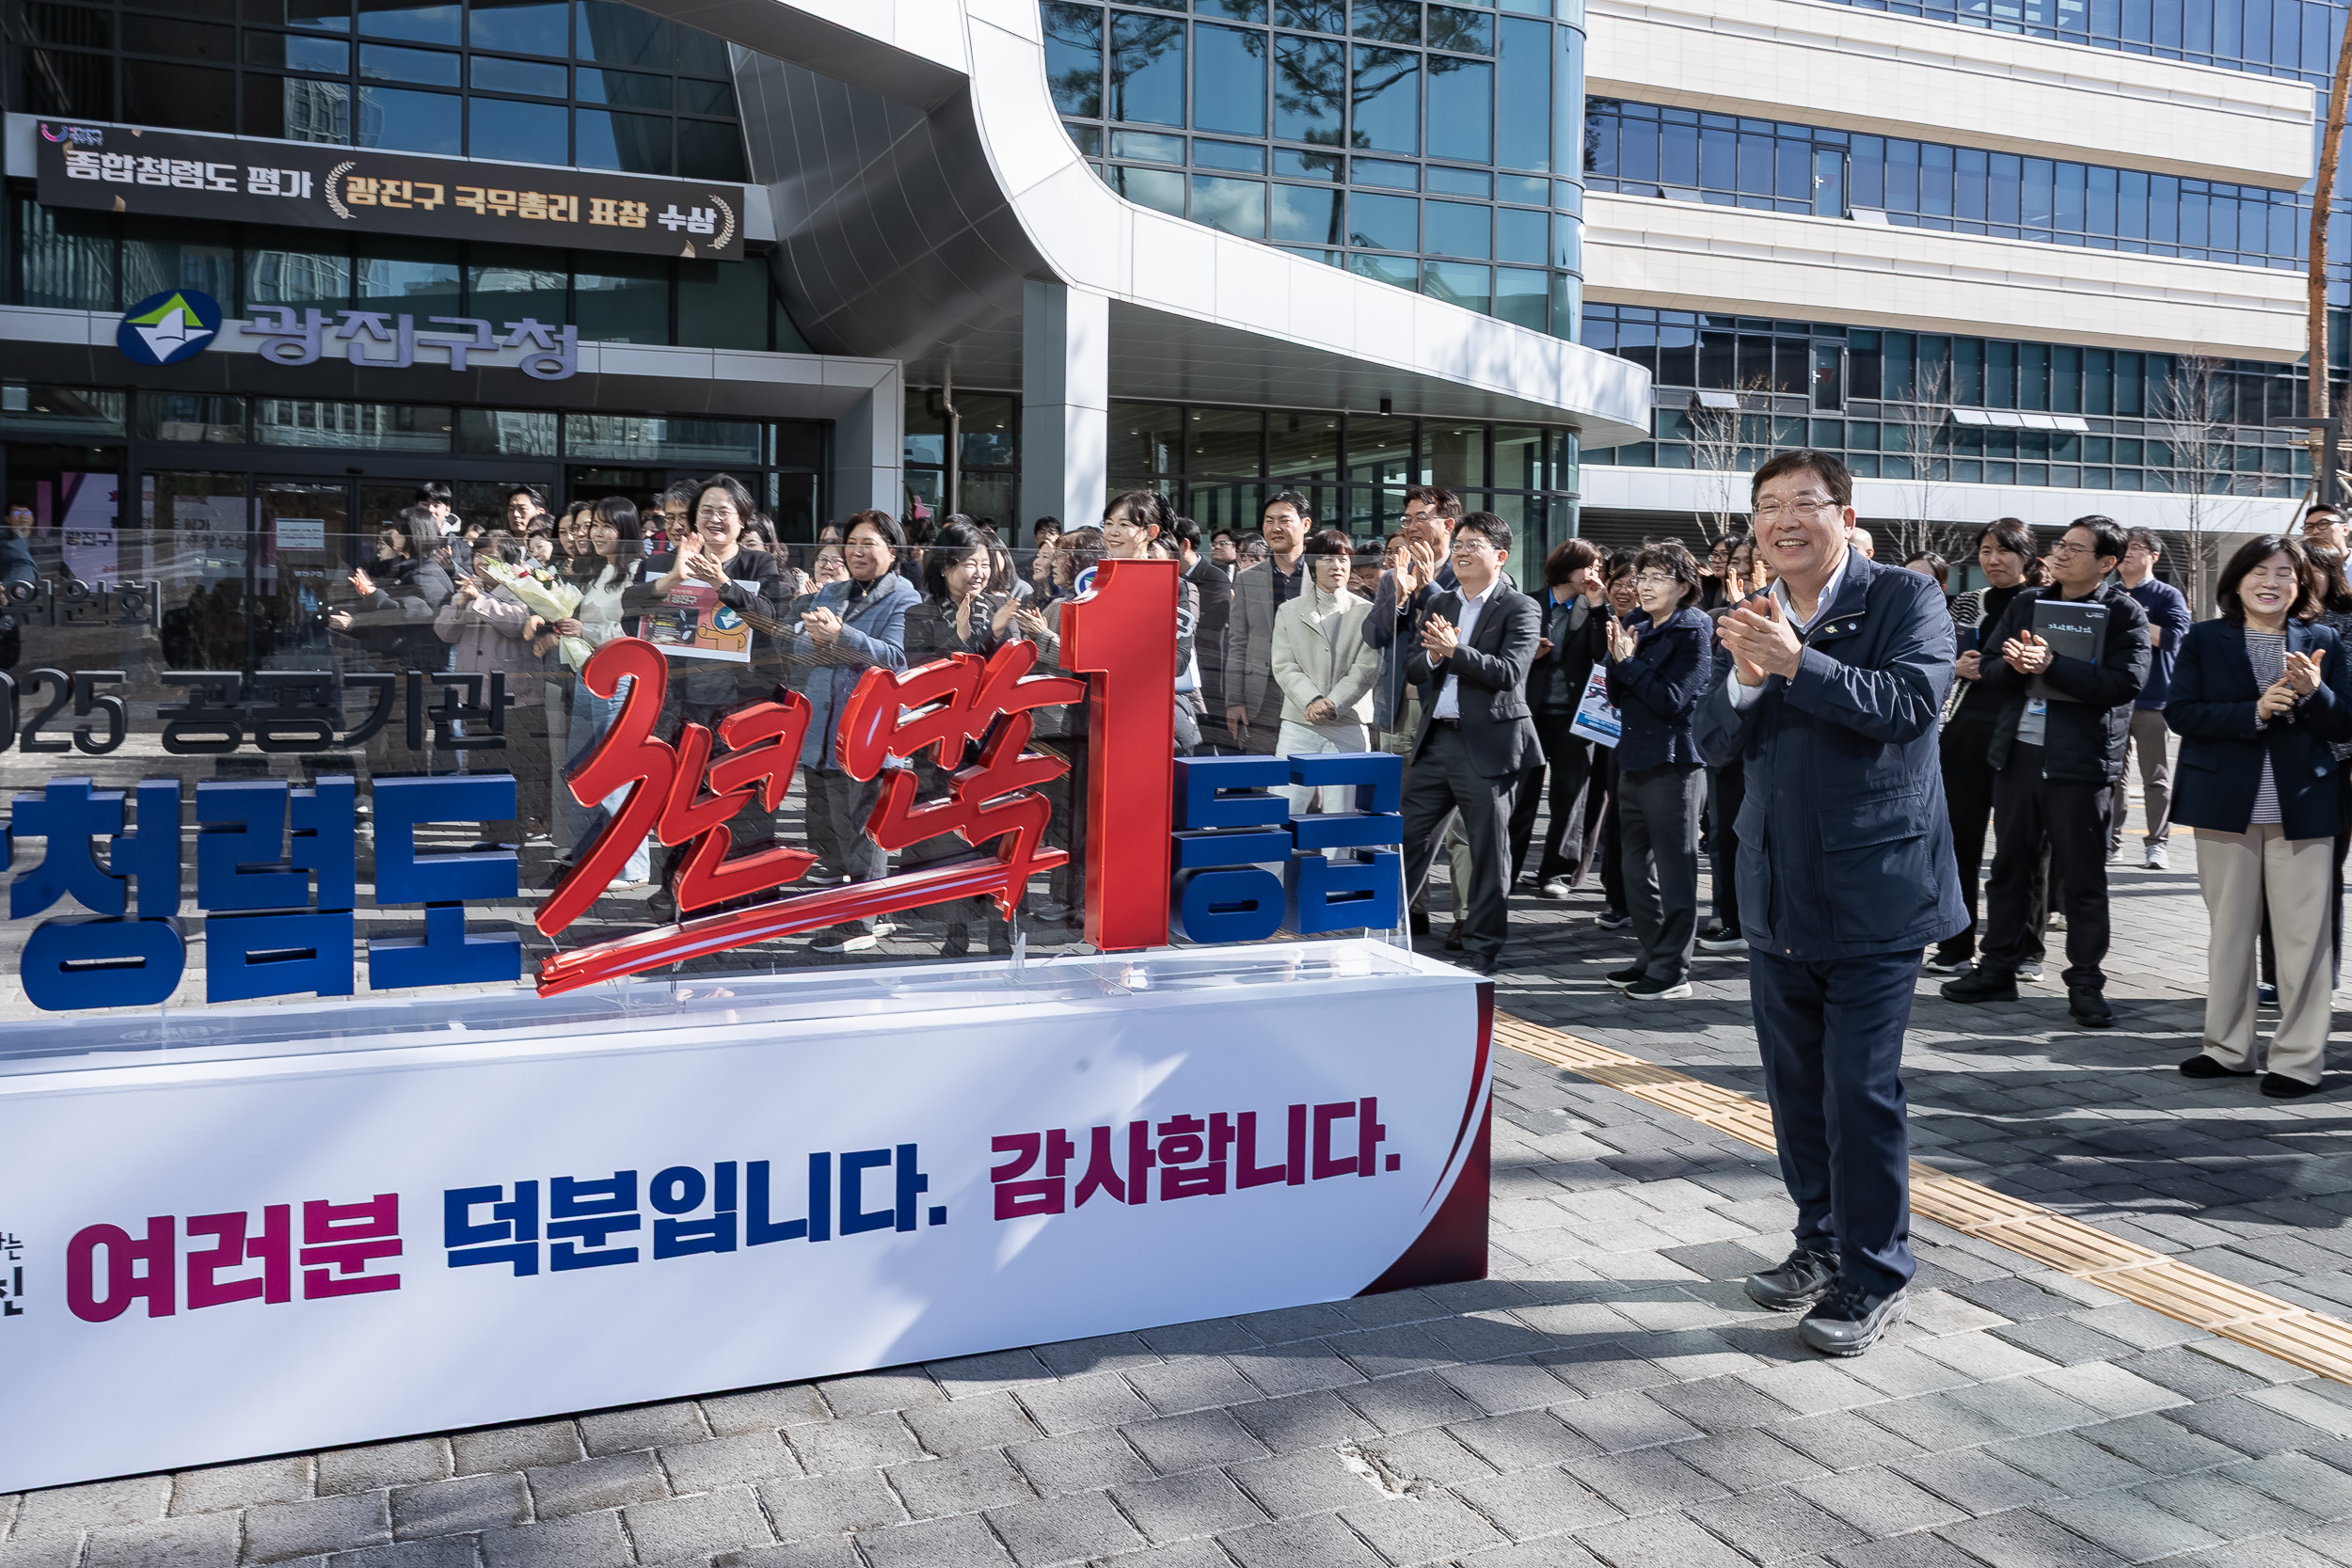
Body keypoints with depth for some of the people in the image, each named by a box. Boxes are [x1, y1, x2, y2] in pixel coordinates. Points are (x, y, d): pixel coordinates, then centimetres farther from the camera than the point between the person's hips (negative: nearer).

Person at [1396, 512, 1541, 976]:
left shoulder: (1520, 610, -5)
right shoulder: (1437, 605, 14)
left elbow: (1509, 673, -17)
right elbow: (1413, 670, 10)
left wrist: (1454, 651, -23)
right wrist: (1433, 657, -12)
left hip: (1487, 745, -5)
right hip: (1435, 740, 6)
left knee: (1489, 849, 4)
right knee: (1408, 838, 8)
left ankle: (1483, 948, 14)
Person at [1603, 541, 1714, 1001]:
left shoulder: (1694, 631, -8)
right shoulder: (1640, 627, 13)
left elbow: (1672, 699, -16)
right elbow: (1618, 698, 13)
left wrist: (1628, 662, -12)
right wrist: (1618, 659, -3)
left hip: (1674, 764, -8)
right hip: (1635, 759, 8)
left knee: (1675, 869, -2)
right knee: (1637, 867, 14)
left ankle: (1673, 970, 3)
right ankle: (1651, 957, 25)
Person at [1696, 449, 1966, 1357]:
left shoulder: (1906, 600, -6)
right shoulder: (1750, 621, 9)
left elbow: (1911, 701, -21)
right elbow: (1712, 743, 4)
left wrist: (1795, 663, -28)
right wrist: (1744, 678, -15)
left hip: (1873, 894, -6)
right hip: (1778, 897, 6)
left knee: (1861, 1089, -4)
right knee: (1795, 1084, 15)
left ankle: (1876, 1276, 12)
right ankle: (1822, 1242, 33)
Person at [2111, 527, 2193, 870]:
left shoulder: (2168, 596, 1)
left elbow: (2172, 637, -13)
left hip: (2152, 700, -4)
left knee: (2156, 779, 0)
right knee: (2112, 775, 6)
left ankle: (2156, 844, 5)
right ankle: (2110, 841, 12)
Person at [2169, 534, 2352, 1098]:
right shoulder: (2203, 640, 5)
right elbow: (2179, 712, -7)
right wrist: (2254, 711, -18)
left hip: (2303, 807, 0)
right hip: (2226, 805, 0)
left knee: (2303, 934, -2)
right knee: (2228, 929, 9)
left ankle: (2299, 1057, 7)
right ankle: (2228, 1048, 19)